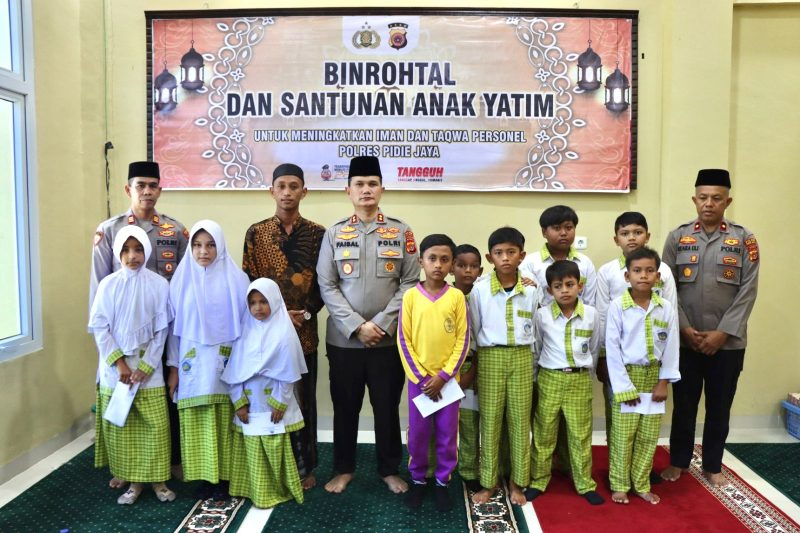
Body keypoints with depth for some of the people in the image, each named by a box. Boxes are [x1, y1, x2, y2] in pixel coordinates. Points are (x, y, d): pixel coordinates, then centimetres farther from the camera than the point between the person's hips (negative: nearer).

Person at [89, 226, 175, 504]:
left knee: (156, 426, 0)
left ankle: (158, 479, 16)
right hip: (115, 368, 1)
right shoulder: (108, 284, -3)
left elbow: (162, 329, -4)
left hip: (148, 367, -1)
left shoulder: (159, 284, -4)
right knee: (120, 427, 7)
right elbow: (99, 327, -3)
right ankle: (133, 481, 21)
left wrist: (145, 366, -9)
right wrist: (119, 363, -10)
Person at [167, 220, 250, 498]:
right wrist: (173, 367, 4)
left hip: (225, 364, -1)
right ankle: (204, 476, 18)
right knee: (197, 423, 5)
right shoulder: (181, 280, 4)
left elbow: (246, 323, 1)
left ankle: (223, 476, 16)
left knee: (224, 421, 3)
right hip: (193, 365, 1)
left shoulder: (236, 280, -1)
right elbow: (174, 327, 7)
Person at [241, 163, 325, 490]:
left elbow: (323, 283, 3)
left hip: (304, 329, 0)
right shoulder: (256, 233, 4)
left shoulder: (317, 233, 3)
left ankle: (305, 466, 22)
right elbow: (248, 283, 1)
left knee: (303, 399, 7)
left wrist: (306, 313, -11)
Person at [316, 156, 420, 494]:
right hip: (343, 339, 1)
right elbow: (327, 286, -2)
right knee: (345, 407, 11)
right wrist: (357, 327, -12)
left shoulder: (401, 232, 2)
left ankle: (390, 470, 28)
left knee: (387, 407, 11)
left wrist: (381, 324, -12)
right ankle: (344, 469, 30)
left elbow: (411, 283, -3)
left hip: (388, 338, 0)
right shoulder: (334, 234, 3)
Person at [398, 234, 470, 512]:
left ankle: (443, 482, 27)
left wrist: (443, 376, -10)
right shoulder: (410, 296, -4)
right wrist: (421, 377, -9)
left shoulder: (457, 297, -4)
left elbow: (463, 340, -4)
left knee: (448, 434, 9)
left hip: (447, 379, 0)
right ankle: (418, 480, 29)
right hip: (418, 378, 0)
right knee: (418, 434, 9)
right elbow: (404, 341, -4)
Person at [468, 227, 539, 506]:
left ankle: (517, 481, 23)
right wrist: (478, 361, 5)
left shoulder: (531, 290, 0)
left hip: (521, 358, 1)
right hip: (490, 358, -1)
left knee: (520, 421, 8)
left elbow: (533, 329, 9)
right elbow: (473, 329, 4)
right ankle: (489, 481, 19)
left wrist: (531, 366, 9)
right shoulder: (479, 289, -5)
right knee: (490, 420, 5)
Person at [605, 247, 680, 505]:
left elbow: (671, 347, 2)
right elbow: (612, 348, -11)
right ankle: (620, 485, 19)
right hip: (626, 375, -3)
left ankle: (641, 484, 26)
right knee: (622, 435, 4)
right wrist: (624, 386, -12)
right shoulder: (617, 306, -11)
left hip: (654, 375, 3)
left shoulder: (666, 308, -2)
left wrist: (664, 382, -3)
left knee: (649, 435, 11)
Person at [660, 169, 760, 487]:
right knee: (684, 405, 11)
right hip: (685, 340, 0)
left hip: (728, 342, 0)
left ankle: (712, 466, 28)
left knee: (719, 407, 12)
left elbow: (747, 293, -5)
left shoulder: (745, 240, -1)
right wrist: (684, 329, -10)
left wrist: (722, 333, -12)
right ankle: (678, 461, 27)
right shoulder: (677, 237, 1)